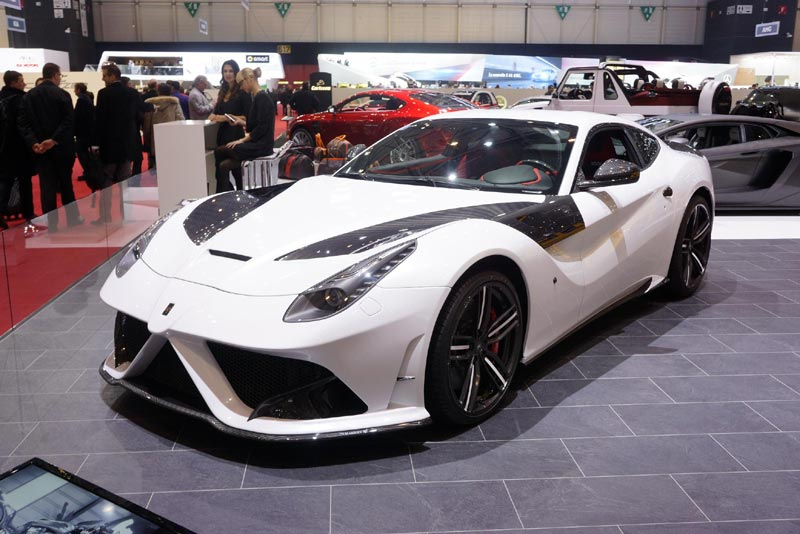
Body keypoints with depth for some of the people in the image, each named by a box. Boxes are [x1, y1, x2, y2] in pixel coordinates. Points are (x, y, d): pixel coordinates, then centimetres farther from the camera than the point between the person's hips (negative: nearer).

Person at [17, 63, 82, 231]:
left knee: (47, 188, 4)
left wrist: (32, 142, -11)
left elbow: (22, 122, -4)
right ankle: (73, 219, 21)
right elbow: (69, 121, -18)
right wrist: (54, 140, -20)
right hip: (61, 147, -2)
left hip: (40, 149, 2)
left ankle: (52, 225, 6)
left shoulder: (28, 96, 5)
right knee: (66, 185, 11)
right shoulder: (62, 94, -7)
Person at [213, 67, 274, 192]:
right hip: (257, 143, 9)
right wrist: (242, 123, 10)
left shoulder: (261, 97, -14)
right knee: (225, 165, -1)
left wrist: (243, 140, -15)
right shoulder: (258, 97, 16)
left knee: (219, 152, -6)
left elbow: (262, 127, -20)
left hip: (261, 145, -9)